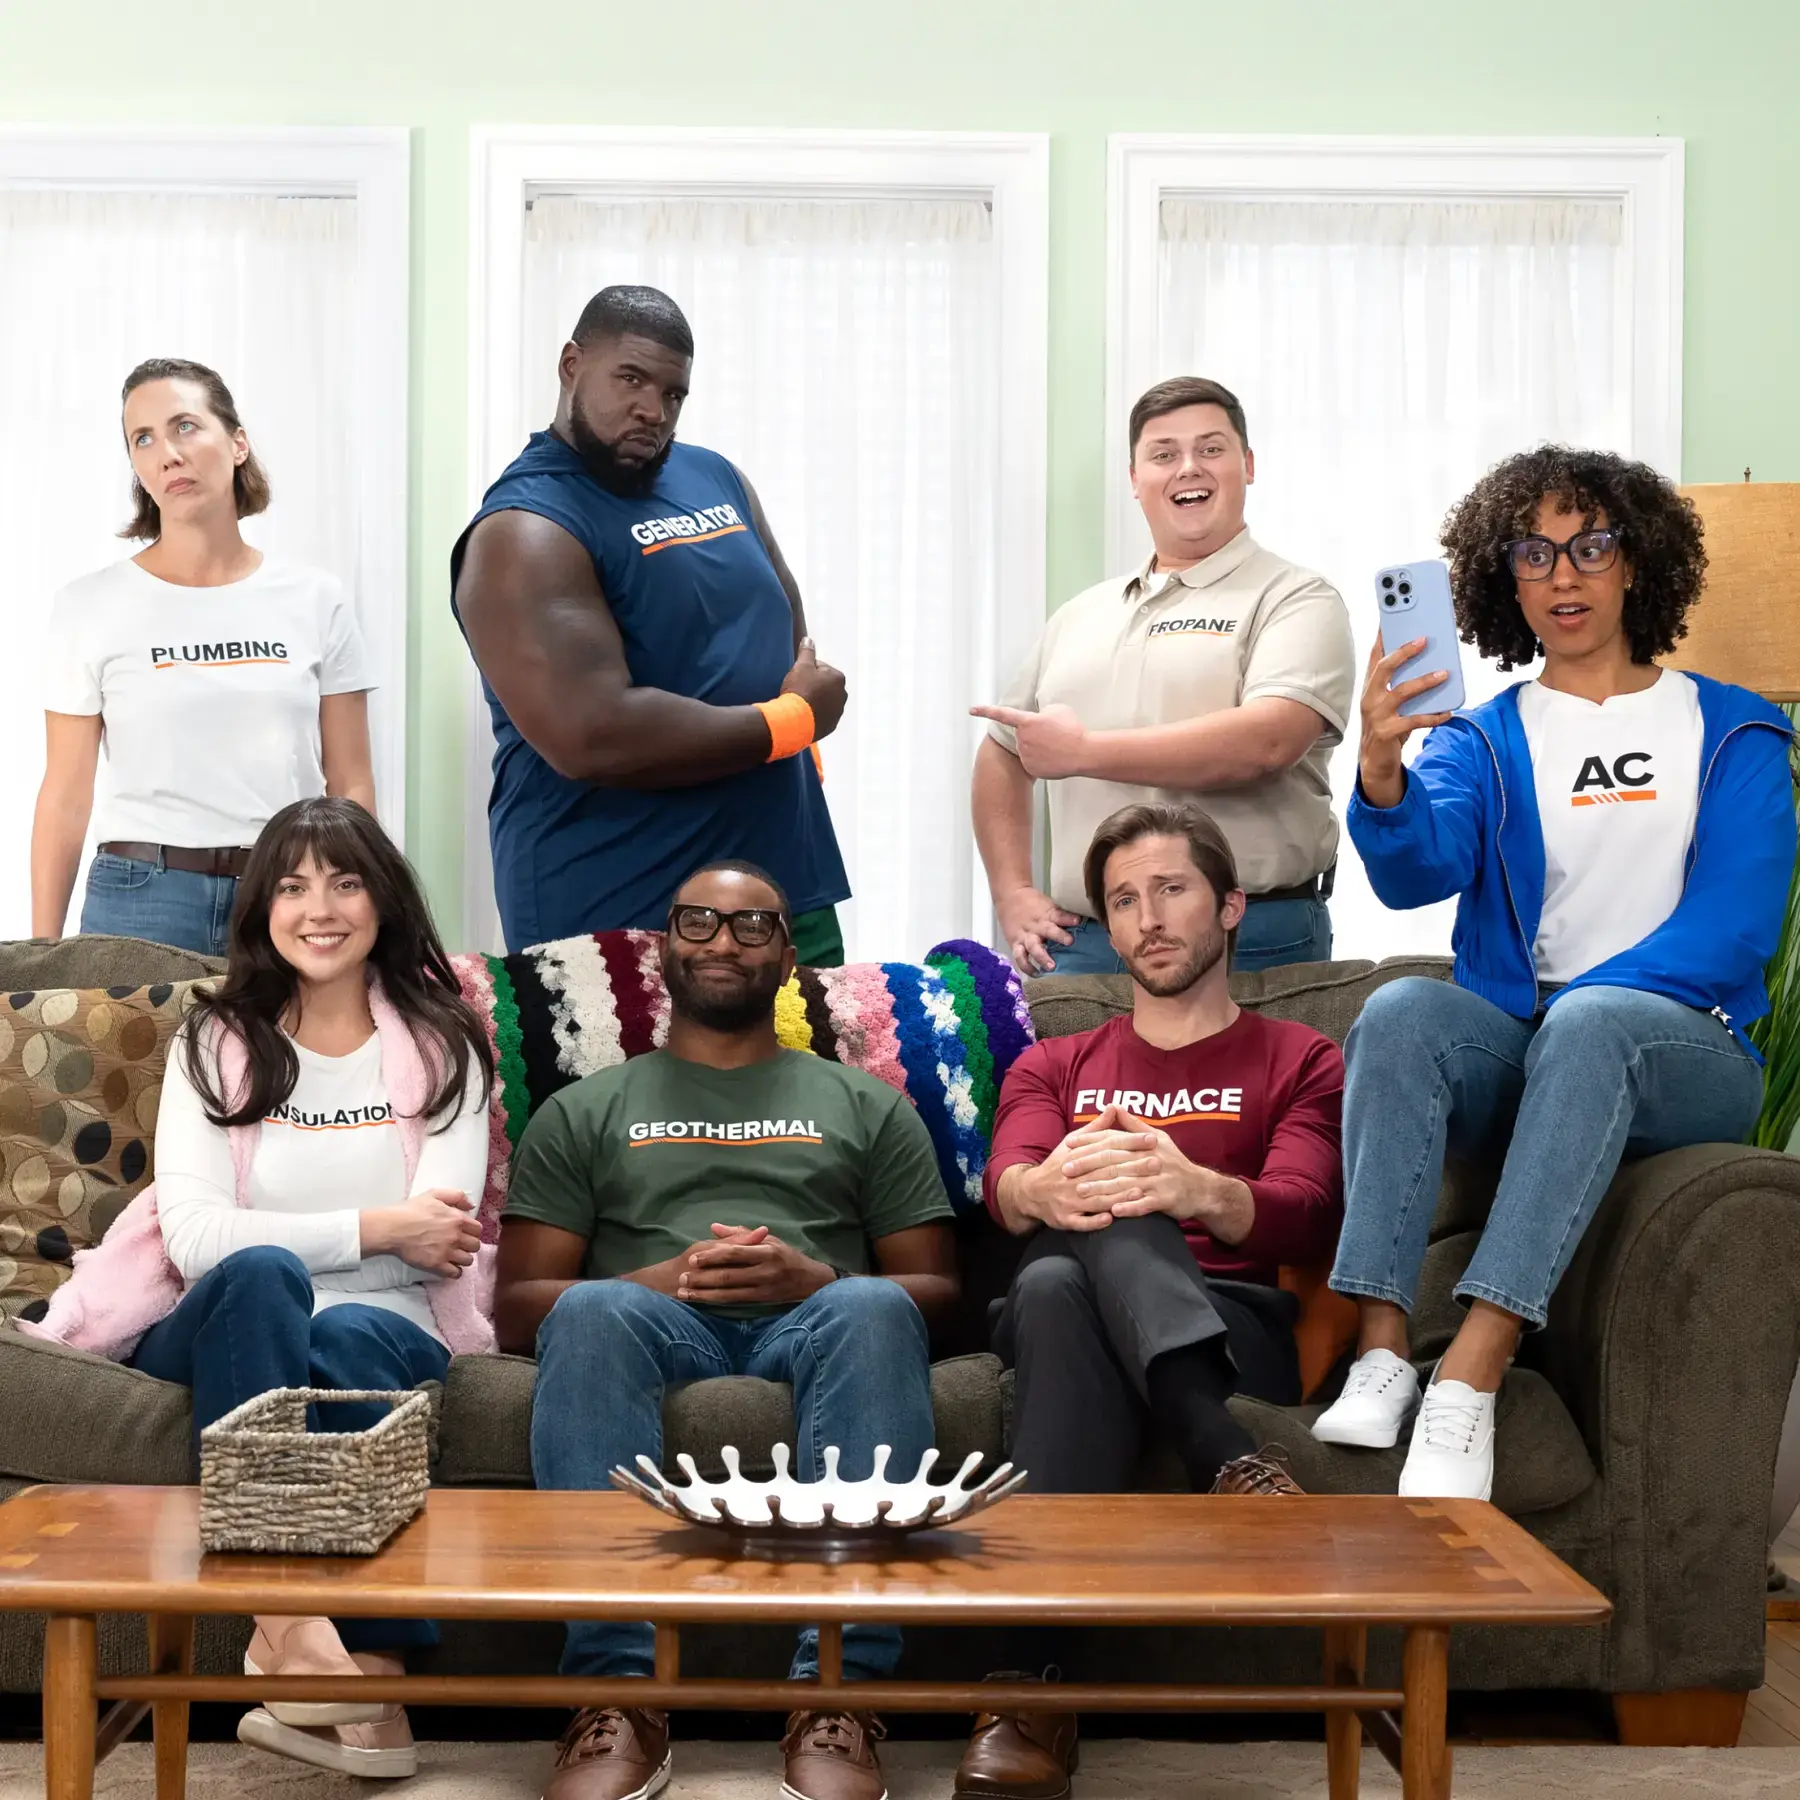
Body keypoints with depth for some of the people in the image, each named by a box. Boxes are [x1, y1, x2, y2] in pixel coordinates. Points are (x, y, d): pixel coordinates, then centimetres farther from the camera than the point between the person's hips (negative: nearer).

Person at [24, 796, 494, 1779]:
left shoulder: (440, 1048, 11)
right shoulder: (215, 1045, 12)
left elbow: (438, 1243, -5)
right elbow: (196, 1237, -5)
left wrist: (280, 1236, -11)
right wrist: (372, 1229, -11)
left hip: (384, 1326, 0)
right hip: (222, 1326, 0)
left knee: (350, 1340, -37)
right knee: (259, 1276, -35)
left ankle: (370, 1669, -42)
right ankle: (283, 1614, -47)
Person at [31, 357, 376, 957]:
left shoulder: (316, 600, 5)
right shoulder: (89, 606, 2)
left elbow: (351, 786, 7)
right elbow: (66, 797, 3)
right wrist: (42, 958, 1)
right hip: (140, 901, -1)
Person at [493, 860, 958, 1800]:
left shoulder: (866, 1105, 25)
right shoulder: (583, 1113, 24)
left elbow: (936, 1289, 16)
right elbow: (518, 1306, 12)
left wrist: (816, 1281, -6)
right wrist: (661, 1279, -7)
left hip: (812, 1322, 0)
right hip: (657, 1324, 0)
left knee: (872, 1311, -36)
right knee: (593, 1311, -36)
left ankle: (837, 1696, -42)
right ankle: (619, 1696, -41)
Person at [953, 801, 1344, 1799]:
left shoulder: (1298, 1060, 19)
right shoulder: (1052, 1067, 27)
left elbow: (1305, 1220, -4)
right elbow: (1004, 1189, 2)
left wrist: (1194, 1189, -29)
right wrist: (1045, 1189, -27)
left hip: (1241, 1325, -1)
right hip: (1065, 1309, 2)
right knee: (1054, 1279, -37)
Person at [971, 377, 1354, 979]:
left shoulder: (1295, 600, 1)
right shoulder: (1081, 617, 20)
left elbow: (1267, 741, -17)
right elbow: (1002, 750, 28)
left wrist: (1083, 751, -13)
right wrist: (1013, 896, 14)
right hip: (1082, 946, 5)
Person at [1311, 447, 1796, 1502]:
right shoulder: (1481, 741, 13)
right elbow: (1420, 869, -9)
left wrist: (1581, 1001, -15)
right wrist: (1382, 775, -32)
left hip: (1682, 1052, -1)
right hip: (1517, 1056, 2)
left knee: (1591, 1023, -36)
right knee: (1402, 1011, -31)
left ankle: (1471, 1376, -43)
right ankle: (1382, 1353, -37)